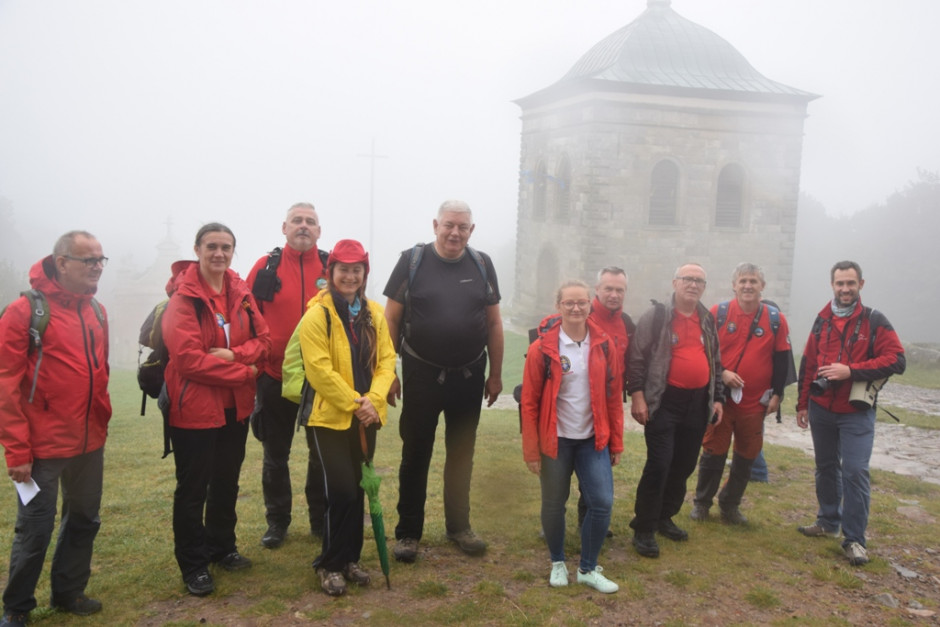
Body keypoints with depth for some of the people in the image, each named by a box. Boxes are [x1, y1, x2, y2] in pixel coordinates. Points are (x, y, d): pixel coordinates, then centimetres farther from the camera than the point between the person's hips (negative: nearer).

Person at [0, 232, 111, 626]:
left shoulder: (97, 312, 6)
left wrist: (101, 423, 12)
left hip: (90, 443, 6)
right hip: (44, 446, -6)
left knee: (84, 520, 17)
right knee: (35, 530, 5)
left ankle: (69, 592, 35)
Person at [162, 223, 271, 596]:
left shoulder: (241, 293, 5)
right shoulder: (183, 297, -14)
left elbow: (263, 339, 2)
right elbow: (189, 358, -22)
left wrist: (234, 354, -18)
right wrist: (243, 372, -17)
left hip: (236, 407, 6)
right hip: (195, 408, -6)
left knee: (227, 482, 19)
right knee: (193, 489, 6)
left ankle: (222, 547, 36)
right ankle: (193, 565, 19)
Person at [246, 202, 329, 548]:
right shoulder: (266, 267, -2)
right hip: (275, 377, 0)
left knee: (322, 452, 12)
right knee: (275, 454, 11)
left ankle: (321, 519, 28)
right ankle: (277, 521, 27)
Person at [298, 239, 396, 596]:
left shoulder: (374, 314, 6)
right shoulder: (317, 314, -11)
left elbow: (386, 360, 3)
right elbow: (319, 369, -16)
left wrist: (373, 399, -12)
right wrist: (354, 402, -17)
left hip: (366, 418, 5)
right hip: (331, 417, -5)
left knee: (357, 490, 13)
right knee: (342, 491, -7)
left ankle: (350, 559, 26)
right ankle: (330, 564, 10)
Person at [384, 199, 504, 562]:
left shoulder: (482, 264, 3)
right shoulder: (412, 261, -5)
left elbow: (493, 323, 8)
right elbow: (391, 319, -3)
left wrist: (496, 374, 7)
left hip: (469, 378, 3)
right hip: (421, 375, -2)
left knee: (462, 455, 14)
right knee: (415, 455, 5)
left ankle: (459, 526, 30)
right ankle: (408, 532, 19)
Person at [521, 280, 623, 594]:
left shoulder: (604, 345, -1)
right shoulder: (542, 349, -10)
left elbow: (613, 396, 5)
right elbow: (530, 402, -7)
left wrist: (616, 442, 6)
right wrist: (531, 450, -7)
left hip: (593, 439, 2)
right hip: (555, 441, -2)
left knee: (602, 503, -2)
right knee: (554, 505, 10)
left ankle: (588, 569, 18)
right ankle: (558, 562, 34)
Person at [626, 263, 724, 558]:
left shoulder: (708, 320, 13)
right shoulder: (657, 315, -6)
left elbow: (715, 362, 21)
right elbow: (637, 357, -8)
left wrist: (718, 397, 16)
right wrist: (637, 395, -14)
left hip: (697, 403, 6)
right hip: (664, 401, -6)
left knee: (684, 465, 12)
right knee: (659, 465, -8)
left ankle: (664, 517, 29)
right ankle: (643, 529, 3)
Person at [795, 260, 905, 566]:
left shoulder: (874, 321, -6)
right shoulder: (822, 321, 7)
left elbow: (896, 360, -14)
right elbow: (808, 365, 11)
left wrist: (850, 371, -22)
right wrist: (803, 403, 11)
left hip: (856, 413, -4)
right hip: (821, 409, 5)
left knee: (855, 472, -8)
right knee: (826, 467, 15)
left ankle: (854, 539, 2)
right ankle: (828, 521, 31)